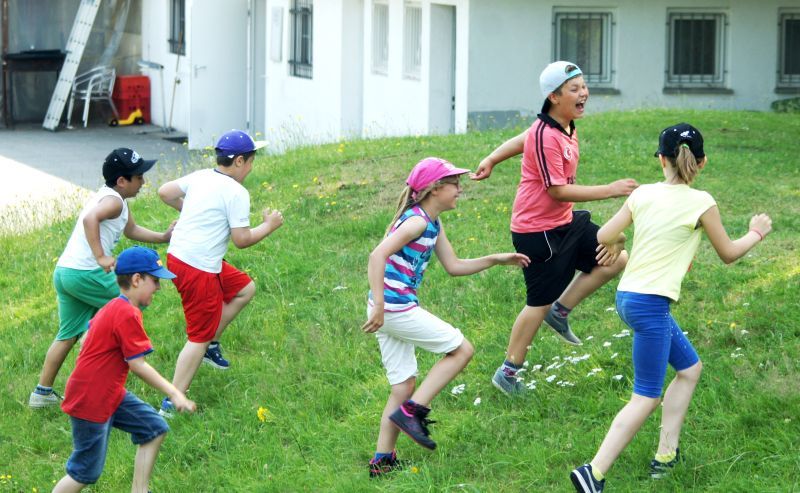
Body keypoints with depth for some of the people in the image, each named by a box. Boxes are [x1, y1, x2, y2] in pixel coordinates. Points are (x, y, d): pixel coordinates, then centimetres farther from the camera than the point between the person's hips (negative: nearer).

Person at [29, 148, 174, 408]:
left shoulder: (110, 196, 20)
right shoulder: (114, 200, -12)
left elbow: (132, 230, 33)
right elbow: (90, 218, -33)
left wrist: (163, 237, 24)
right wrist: (101, 257, -35)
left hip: (63, 271, 10)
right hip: (85, 274, -10)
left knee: (68, 334, 16)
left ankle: (42, 392, 17)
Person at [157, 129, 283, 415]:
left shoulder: (199, 177, 6)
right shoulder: (236, 193, -16)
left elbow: (165, 192, 16)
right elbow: (241, 239, -15)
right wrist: (269, 226, 1)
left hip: (177, 255, 9)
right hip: (198, 270, -9)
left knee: (245, 289, 24)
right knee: (199, 337, 2)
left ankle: (211, 345, 26)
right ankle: (173, 402, 3)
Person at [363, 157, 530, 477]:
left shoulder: (433, 226, 15)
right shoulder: (416, 221, -14)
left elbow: (454, 267, 24)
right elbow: (377, 255, -24)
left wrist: (496, 260, 18)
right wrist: (379, 305, -27)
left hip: (389, 311, 9)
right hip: (396, 308, -9)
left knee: (404, 386, 13)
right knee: (461, 349, 1)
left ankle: (382, 461, 15)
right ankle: (411, 411, -2)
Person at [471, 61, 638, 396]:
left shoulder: (566, 127, 4)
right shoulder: (546, 137, -26)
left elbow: (522, 140, 19)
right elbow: (558, 191, -26)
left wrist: (491, 160, 29)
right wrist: (609, 190, -26)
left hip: (564, 222, 9)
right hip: (538, 232, -9)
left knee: (615, 259, 4)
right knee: (540, 303, 0)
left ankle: (561, 310, 15)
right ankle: (508, 372, 16)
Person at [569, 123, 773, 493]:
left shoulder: (642, 195, 4)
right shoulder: (700, 203, -9)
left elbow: (603, 239, 4)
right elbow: (728, 254, 5)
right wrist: (756, 233, 23)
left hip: (628, 296, 7)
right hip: (651, 304, -7)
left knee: (690, 368, 22)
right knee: (646, 399, -2)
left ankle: (666, 454, 21)